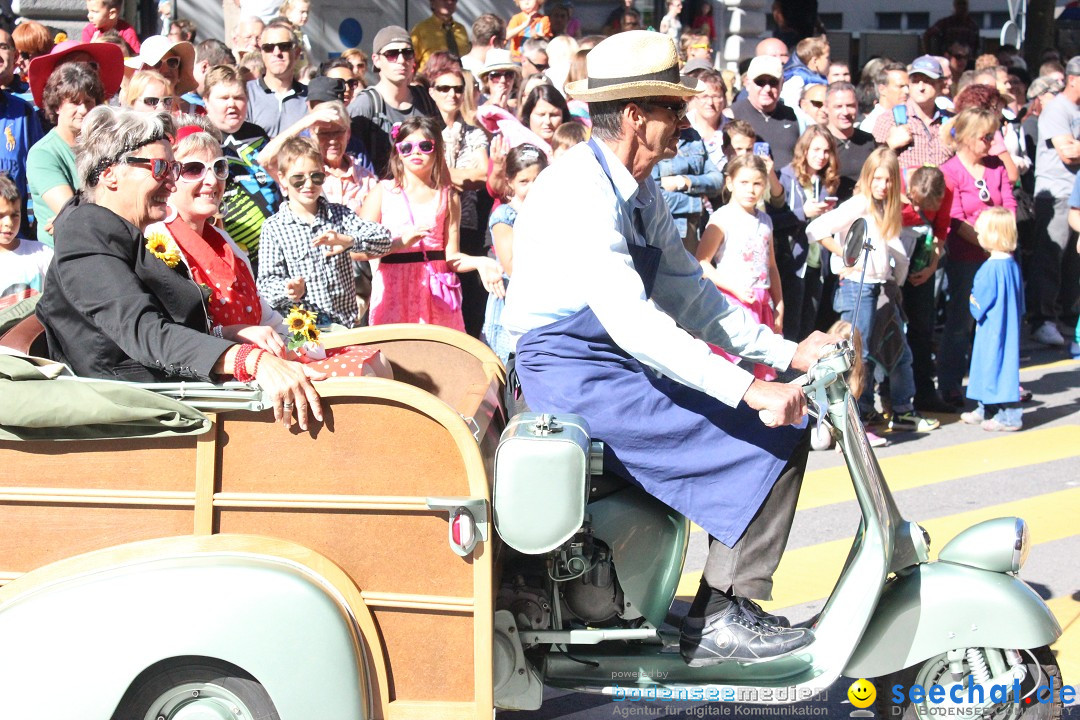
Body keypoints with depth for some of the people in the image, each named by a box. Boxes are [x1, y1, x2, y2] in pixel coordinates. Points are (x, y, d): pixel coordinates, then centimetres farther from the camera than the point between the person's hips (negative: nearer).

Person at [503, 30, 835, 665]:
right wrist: (749, 389, -33)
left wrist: (787, 353, 5)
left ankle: (721, 612, 4)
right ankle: (719, 621, -10)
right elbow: (630, 319, -29)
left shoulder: (640, 192, 11)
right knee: (773, 439, -15)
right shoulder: (580, 192, -20)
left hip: (618, 360, 10)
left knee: (783, 426, 6)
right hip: (570, 374, -10)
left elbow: (686, 291, 15)